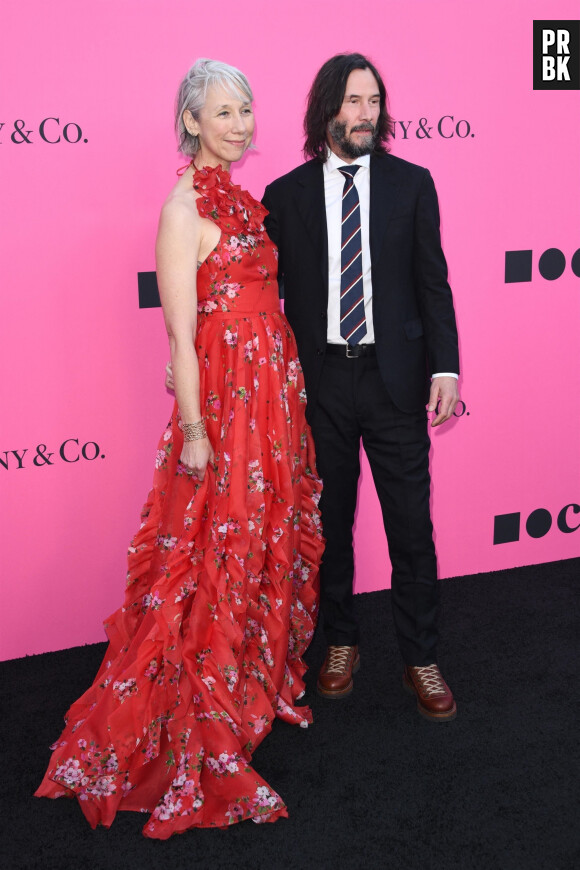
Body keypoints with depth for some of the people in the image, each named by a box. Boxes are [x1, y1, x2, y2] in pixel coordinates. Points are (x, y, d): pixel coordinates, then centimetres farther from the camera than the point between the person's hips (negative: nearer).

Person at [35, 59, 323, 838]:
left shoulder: (242, 199, 12)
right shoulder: (183, 210, -13)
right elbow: (181, 333, -16)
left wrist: (289, 391, 15)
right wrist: (194, 433, -17)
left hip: (276, 395, 8)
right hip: (224, 400, -8)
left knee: (275, 544, 17)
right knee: (218, 559, 1)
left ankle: (260, 682, 38)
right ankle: (202, 734, 18)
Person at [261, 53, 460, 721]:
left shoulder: (411, 184, 4)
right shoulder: (284, 195, 3)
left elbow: (432, 282, 3)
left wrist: (444, 368, -4)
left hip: (394, 378, 0)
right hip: (318, 383, 1)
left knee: (412, 526, 4)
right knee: (330, 522, 12)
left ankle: (420, 659, 20)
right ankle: (340, 641, 31)